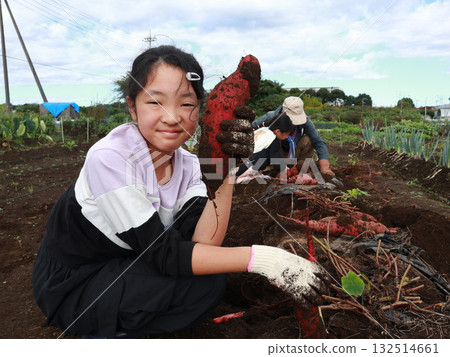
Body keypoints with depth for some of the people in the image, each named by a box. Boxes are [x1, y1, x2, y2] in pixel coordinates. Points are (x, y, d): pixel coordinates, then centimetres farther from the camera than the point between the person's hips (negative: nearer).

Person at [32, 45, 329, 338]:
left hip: (125, 269, 6)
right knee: (206, 283, -20)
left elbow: (203, 243, -19)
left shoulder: (188, 166, -8)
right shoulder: (109, 158, -27)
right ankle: (104, 335, 0)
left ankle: (120, 326, 6)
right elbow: (163, 253, -29)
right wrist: (260, 258, -34)